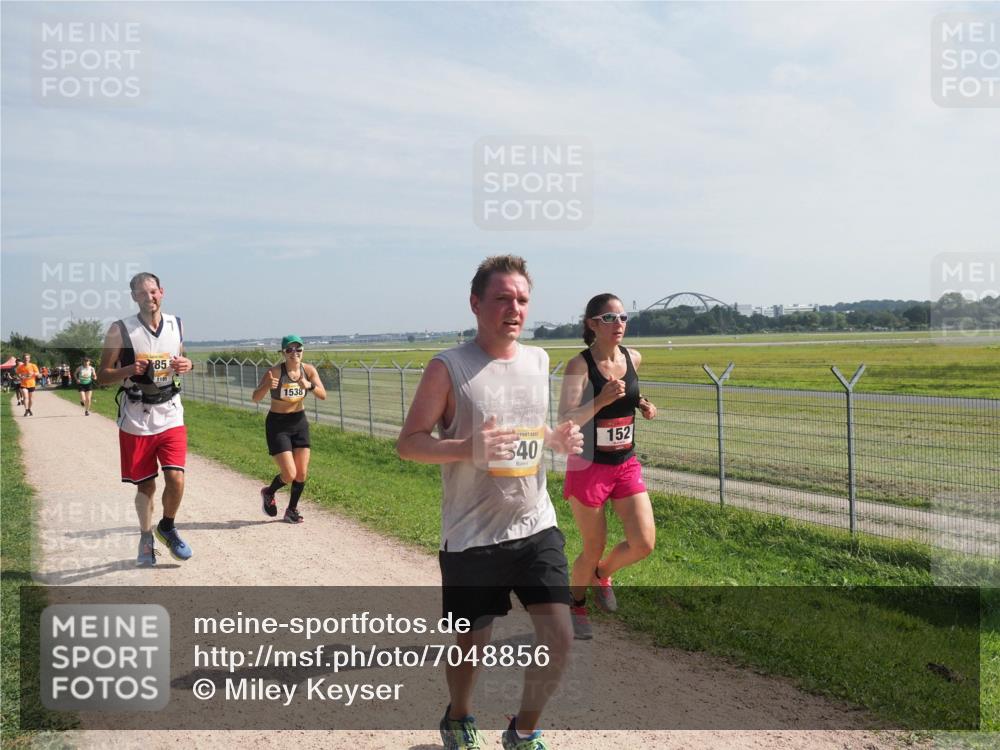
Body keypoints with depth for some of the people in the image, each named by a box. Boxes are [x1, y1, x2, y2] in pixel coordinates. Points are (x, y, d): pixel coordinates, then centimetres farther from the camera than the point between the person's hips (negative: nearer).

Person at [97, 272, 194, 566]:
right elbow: (102, 376, -2)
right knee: (145, 485, 8)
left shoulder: (176, 325, 4)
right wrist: (130, 370, -21)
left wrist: (187, 365, -4)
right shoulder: (120, 329, -6)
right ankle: (146, 538, 32)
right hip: (136, 420, -2)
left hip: (170, 416, 2)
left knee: (176, 479, -11)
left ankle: (167, 527, 18)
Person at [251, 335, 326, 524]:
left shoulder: (308, 370, -6)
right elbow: (255, 398, -26)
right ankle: (268, 493, 24)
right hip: (277, 425, -4)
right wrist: (267, 386, -46)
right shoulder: (275, 371, -19)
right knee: (290, 474, -9)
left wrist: (309, 385, -34)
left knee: (302, 474, 4)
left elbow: (323, 395, -15)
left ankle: (292, 509, 28)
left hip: (300, 422, 4)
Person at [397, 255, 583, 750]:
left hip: (536, 527, 4)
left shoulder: (538, 361, 6)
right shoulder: (448, 368, -11)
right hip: (472, 537, -4)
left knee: (559, 640, 0)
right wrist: (468, 449, -28)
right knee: (472, 644, 11)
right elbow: (408, 443, -10)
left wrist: (558, 438, -2)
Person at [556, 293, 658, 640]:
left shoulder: (633, 358, 1)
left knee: (644, 543, -3)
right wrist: (601, 400, -38)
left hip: (626, 465, 5)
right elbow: (565, 420, -23)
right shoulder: (579, 365, -16)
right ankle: (576, 606, 36)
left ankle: (602, 574, 30)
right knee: (594, 549, 7)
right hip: (588, 468, -5)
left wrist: (642, 404, 2)